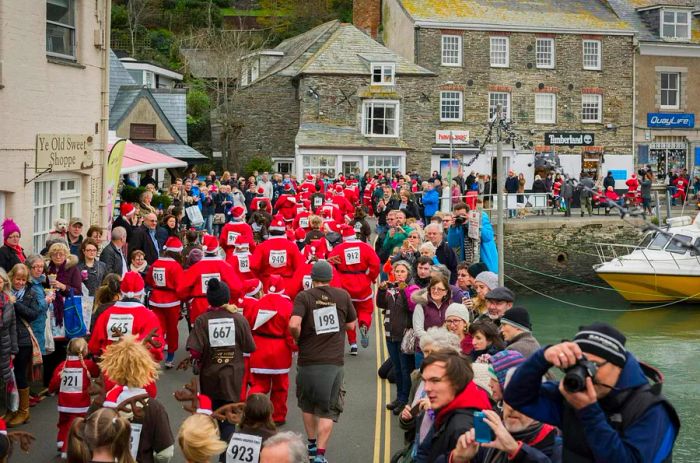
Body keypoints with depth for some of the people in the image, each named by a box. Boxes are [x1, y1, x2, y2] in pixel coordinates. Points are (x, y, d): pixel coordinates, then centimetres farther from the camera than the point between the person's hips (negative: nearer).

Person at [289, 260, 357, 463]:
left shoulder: (304, 297, -7)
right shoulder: (343, 296, 1)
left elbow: (294, 324, -20)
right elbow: (351, 325, 11)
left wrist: (298, 339, -1)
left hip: (308, 361, 0)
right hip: (334, 362, 0)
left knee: (307, 404, 23)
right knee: (328, 409, 5)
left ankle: (312, 444, 33)